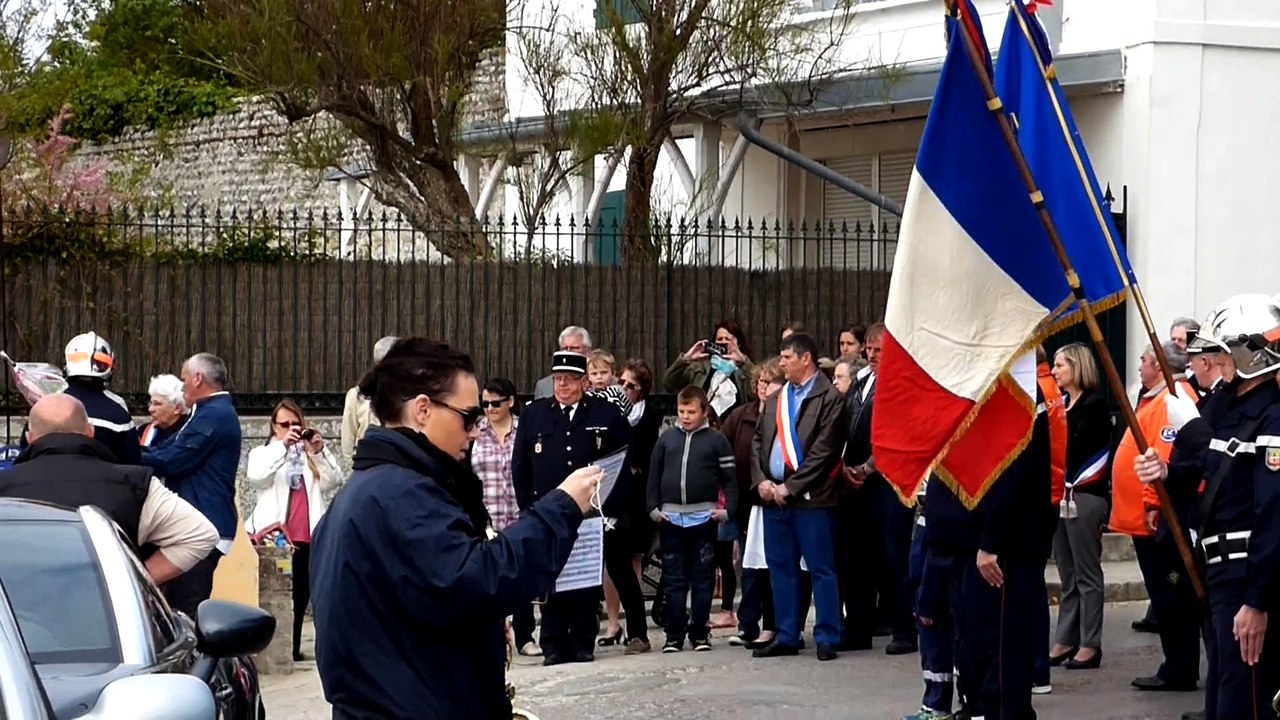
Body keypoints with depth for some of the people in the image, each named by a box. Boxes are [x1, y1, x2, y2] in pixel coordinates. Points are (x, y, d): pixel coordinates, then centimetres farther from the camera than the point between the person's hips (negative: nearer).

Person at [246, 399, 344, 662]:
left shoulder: (312, 455, 17)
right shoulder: (263, 453, 11)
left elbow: (333, 482, 2)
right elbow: (255, 477, -11)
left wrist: (320, 451, -12)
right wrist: (282, 445, -17)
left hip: (307, 538, 3)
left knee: (300, 598, 6)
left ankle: (293, 650, 13)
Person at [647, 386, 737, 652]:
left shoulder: (716, 440, 1)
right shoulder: (667, 438, 7)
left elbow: (729, 479, 1)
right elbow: (654, 475, 11)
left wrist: (728, 509, -10)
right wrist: (653, 508, 3)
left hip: (703, 518, -2)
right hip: (670, 518, 2)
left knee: (702, 580, 4)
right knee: (673, 581, 4)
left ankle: (699, 634, 10)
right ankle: (674, 635, 8)